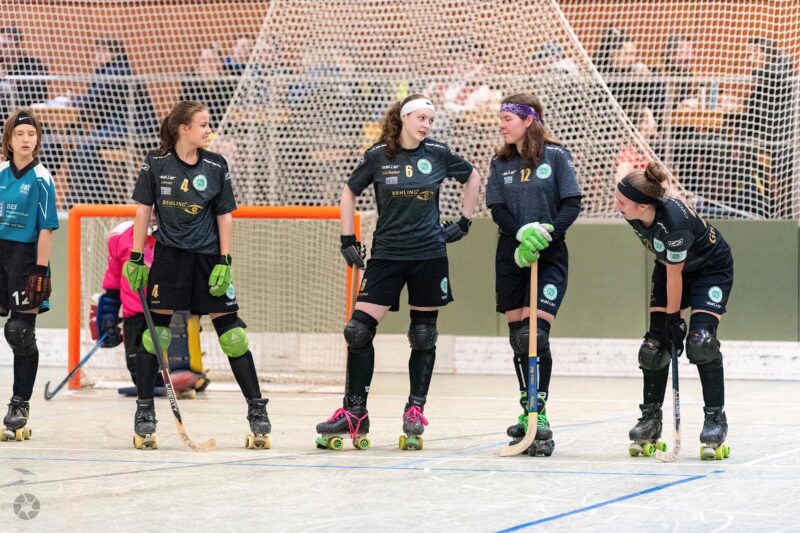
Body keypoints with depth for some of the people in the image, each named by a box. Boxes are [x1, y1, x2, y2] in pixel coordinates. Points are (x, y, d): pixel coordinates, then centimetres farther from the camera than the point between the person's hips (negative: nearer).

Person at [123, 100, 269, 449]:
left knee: (232, 333, -2)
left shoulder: (216, 166, 0)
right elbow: (143, 211, 2)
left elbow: (225, 217, 4)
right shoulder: (156, 163, -3)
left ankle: (256, 408, 5)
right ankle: (144, 409, 9)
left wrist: (225, 263, -3)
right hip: (169, 256, -1)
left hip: (207, 257, 1)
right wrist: (136, 259, -1)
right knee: (155, 332, -2)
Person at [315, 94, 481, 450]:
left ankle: (415, 412, 15)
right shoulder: (377, 156, -1)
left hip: (429, 256, 0)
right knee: (359, 330, -8)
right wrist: (347, 240, 7)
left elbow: (473, 178, 16)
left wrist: (464, 222, 12)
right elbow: (349, 192, 11)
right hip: (386, 255, 0)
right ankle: (354, 414, -1)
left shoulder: (438, 154, 0)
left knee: (423, 337, 4)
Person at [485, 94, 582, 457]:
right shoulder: (501, 162, 8)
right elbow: (497, 209, 1)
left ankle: (539, 416, -15)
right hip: (512, 256, 4)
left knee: (535, 334, -16)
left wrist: (546, 235, -20)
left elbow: (572, 205, -7)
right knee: (518, 337, 6)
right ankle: (528, 413, 17)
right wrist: (522, 233, -18)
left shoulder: (556, 156, -3)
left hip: (549, 255, -4)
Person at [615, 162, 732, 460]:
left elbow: (674, 275, -27)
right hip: (670, 266, 7)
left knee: (700, 340, -20)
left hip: (712, 269, -7)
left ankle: (716, 418, -9)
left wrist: (673, 317, -18)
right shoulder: (634, 215, -19)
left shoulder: (674, 222, -40)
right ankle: (651, 418, 9)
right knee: (654, 343, -2)